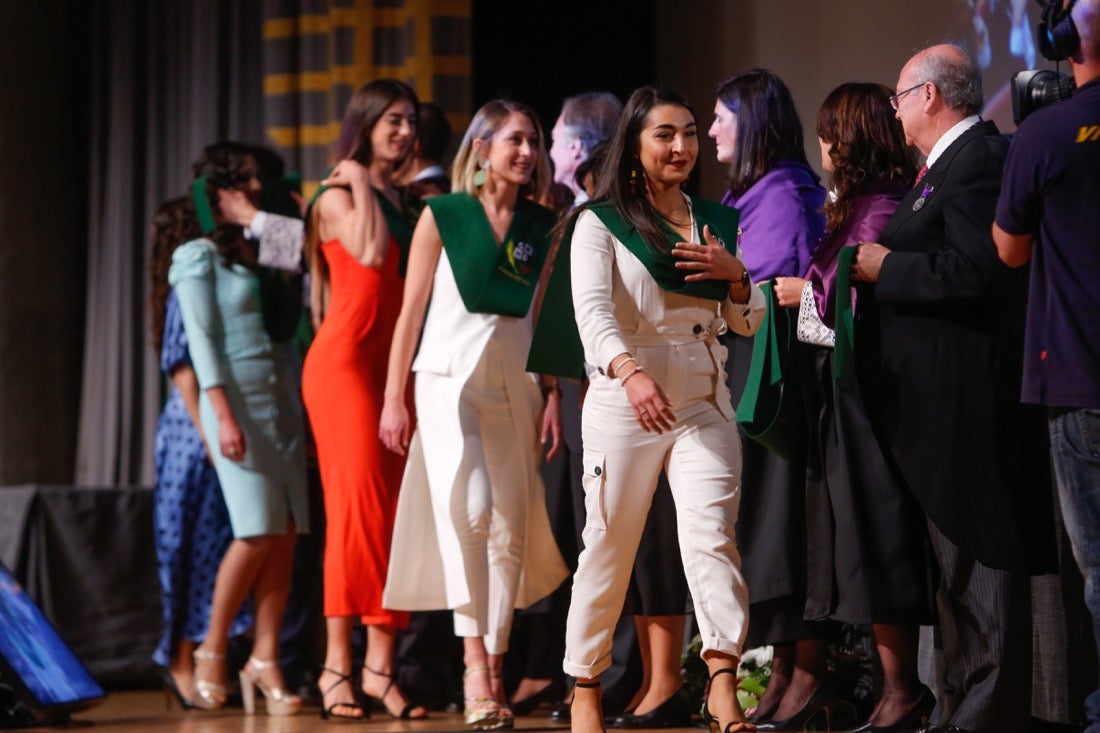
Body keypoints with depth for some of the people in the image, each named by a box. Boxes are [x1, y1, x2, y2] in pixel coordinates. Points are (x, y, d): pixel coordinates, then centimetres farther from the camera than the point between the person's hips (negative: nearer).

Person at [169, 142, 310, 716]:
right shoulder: (200, 256, 1)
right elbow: (202, 340, -6)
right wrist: (224, 415, -15)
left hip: (280, 398, 6)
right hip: (236, 396, -6)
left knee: (286, 533, -3)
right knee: (258, 530, -14)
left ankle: (265, 660, -2)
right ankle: (212, 650, 2)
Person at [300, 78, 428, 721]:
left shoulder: (407, 203, 19)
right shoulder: (337, 196, 1)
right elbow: (370, 252, -18)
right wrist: (361, 185, -6)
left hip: (398, 366, 7)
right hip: (345, 361, -6)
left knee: (397, 511, 0)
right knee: (358, 504, -14)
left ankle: (381, 666, 0)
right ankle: (338, 666, -12)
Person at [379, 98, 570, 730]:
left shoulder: (544, 226, 10)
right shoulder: (442, 216, 2)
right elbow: (412, 311, 2)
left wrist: (553, 397, 3)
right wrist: (394, 397, -2)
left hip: (517, 382, 4)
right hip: (452, 375, -4)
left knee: (511, 524, 3)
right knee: (469, 504, -22)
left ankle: (494, 673, 11)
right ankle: (474, 664, -24)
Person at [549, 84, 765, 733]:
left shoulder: (717, 221, 16)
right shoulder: (600, 223, 2)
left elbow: (749, 321, 20)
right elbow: (593, 309, -14)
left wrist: (734, 275, -2)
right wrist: (632, 373, -32)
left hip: (705, 403, 3)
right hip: (626, 400, -3)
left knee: (712, 534, -14)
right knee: (610, 546, 3)